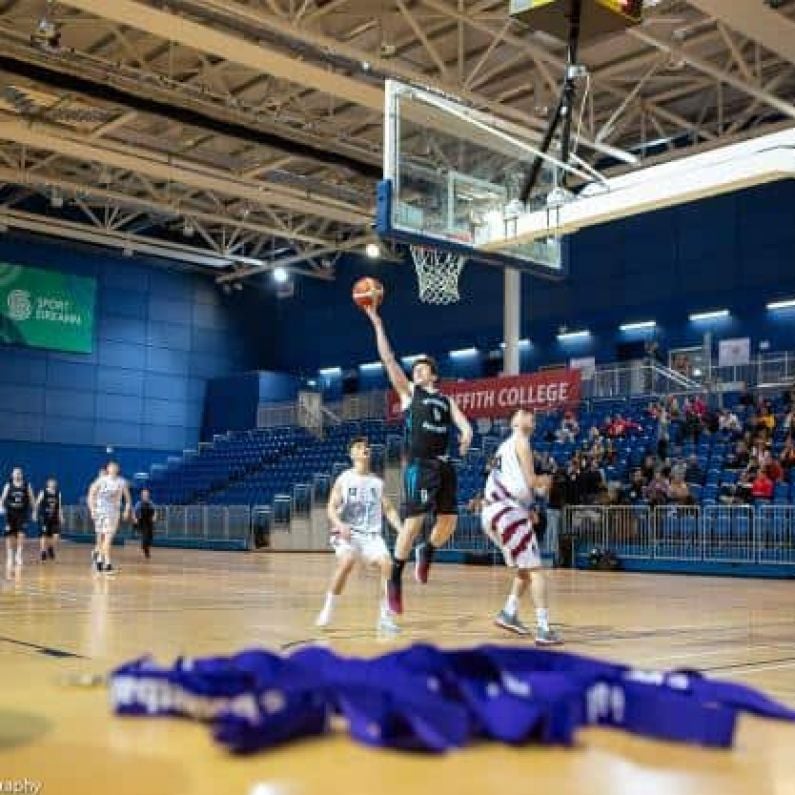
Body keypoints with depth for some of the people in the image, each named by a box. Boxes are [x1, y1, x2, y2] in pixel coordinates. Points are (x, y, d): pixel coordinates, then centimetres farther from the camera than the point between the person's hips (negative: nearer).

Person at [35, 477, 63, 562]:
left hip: (54, 518, 3)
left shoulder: (58, 493, 3)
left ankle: (51, 548, 23)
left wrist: (61, 516, 6)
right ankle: (43, 553, 16)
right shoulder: (43, 492, -8)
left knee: (56, 535, -6)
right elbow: (37, 503, -3)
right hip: (44, 518, -3)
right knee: (45, 536, 1)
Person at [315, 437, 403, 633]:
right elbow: (331, 508, -3)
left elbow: (388, 510, 11)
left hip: (372, 534, 3)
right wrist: (340, 525, -23)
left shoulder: (377, 482, 11)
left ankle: (385, 617, -8)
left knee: (387, 564, -20)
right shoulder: (344, 479, 1)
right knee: (347, 562, -31)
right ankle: (328, 610, -13)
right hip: (348, 532, -3)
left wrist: (401, 530, -5)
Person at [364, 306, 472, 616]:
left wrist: (466, 433, -21)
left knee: (449, 522, 2)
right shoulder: (408, 392, 12)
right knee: (415, 521, -11)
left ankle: (426, 552, 33)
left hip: (445, 465, 4)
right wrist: (377, 322, 1)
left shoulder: (446, 399, 21)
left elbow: (461, 420, 4)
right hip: (419, 465, -4)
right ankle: (395, 580, -2)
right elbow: (387, 358, 5)